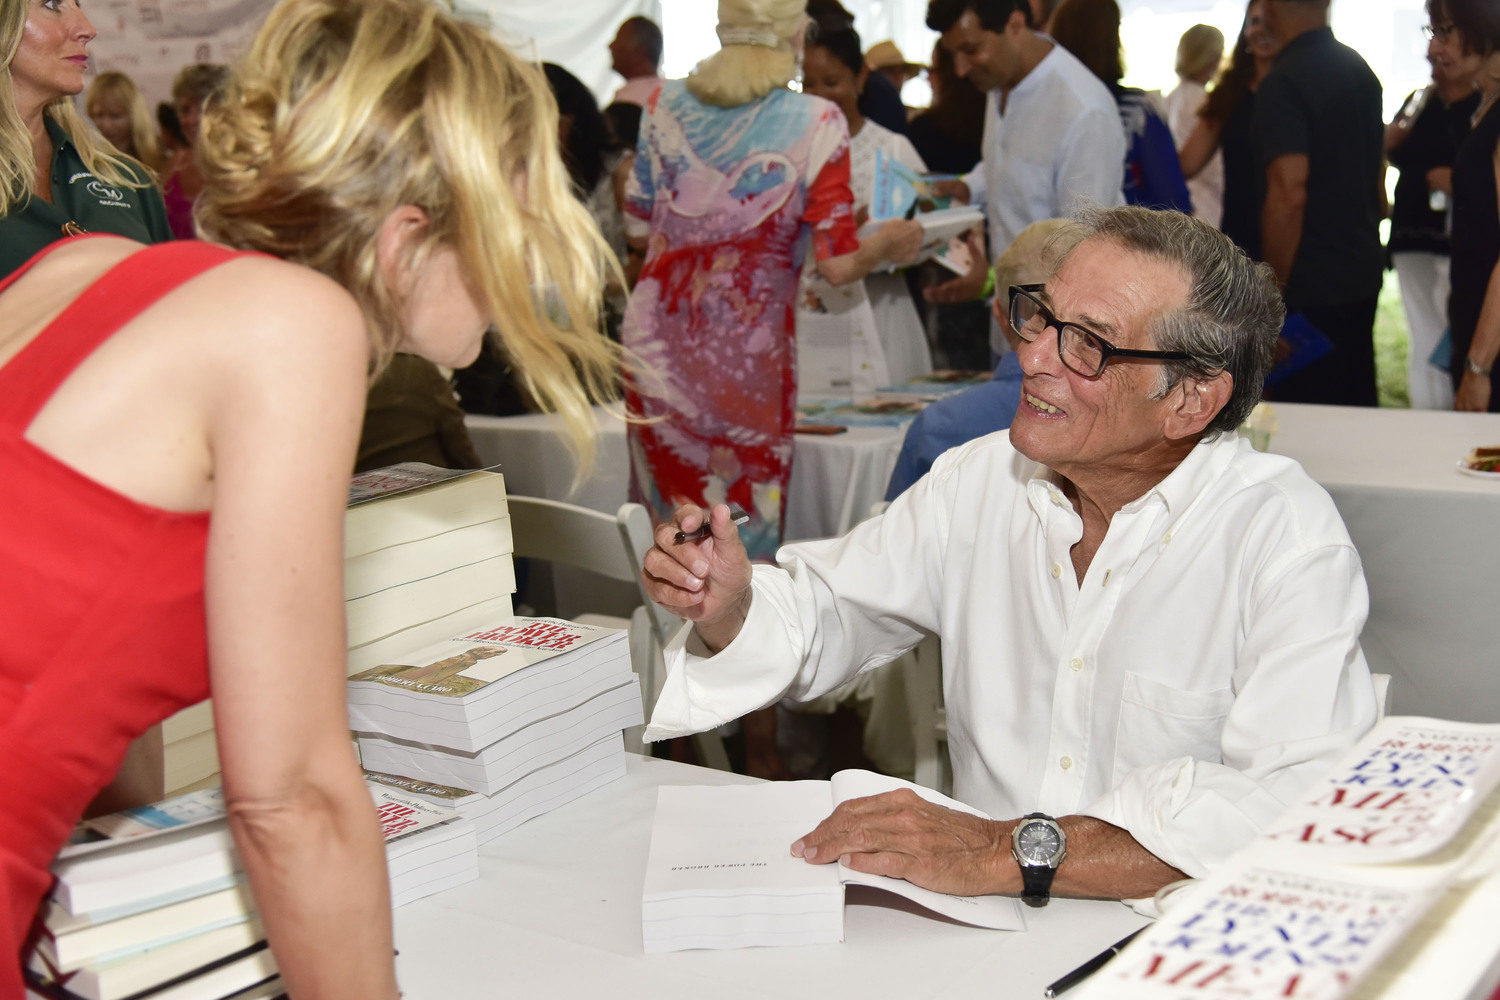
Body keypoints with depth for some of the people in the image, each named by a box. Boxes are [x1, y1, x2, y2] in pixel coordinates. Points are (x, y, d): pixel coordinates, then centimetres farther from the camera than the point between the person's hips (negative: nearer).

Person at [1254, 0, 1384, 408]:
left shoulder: (1283, 83, -17)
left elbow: (1289, 194, -24)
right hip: (1363, 271, 9)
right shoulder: (1360, 69, 11)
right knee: (1358, 403, 16)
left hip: (1311, 285, -9)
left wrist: (1274, 290, -17)